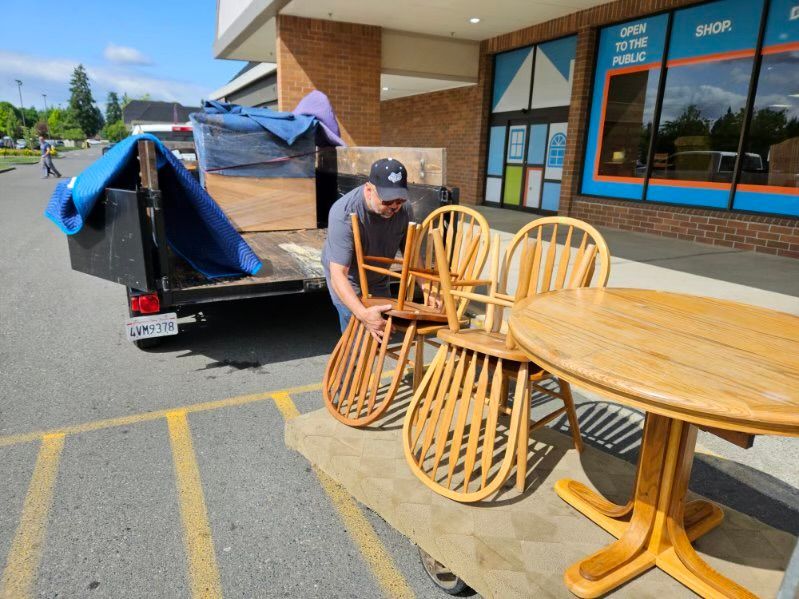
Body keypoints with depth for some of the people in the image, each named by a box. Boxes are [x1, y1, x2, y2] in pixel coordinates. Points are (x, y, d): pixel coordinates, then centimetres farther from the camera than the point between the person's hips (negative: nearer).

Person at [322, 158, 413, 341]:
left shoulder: (404, 209, -21)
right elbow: (338, 274, -40)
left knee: (380, 336, 12)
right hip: (348, 281, -5)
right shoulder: (344, 214, -36)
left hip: (378, 278, 5)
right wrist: (363, 313, -54)